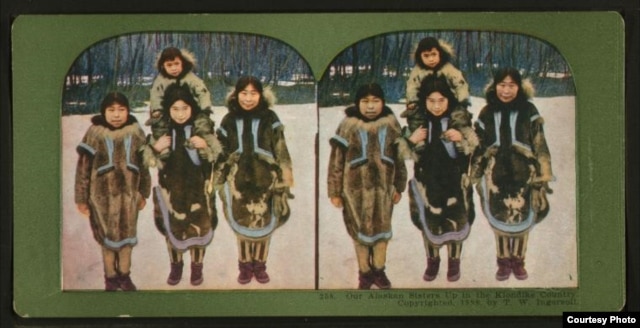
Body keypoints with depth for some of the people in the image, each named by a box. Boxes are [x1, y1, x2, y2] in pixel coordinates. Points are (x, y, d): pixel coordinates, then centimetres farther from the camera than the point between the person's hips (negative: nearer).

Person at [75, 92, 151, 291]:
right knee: (108, 237, 12)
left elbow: (143, 165, 5)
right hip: (103, 196, -2)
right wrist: (81, 198, -5)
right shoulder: (95, 134, -12)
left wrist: (143, 193, 9)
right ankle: (110, 278, 29)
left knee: (127, 236, 15)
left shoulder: (135, 132, -5)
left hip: (129, 194, 2)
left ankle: (124, 276, 34)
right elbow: (83, 167, -7)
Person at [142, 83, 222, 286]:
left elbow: (215, 155, -6)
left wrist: (204, 146, -27)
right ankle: (176, 265, 35)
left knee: (198, 226, 13)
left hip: (198, 187, -1)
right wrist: (155, 147, -25)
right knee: (173, 227, 14)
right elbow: (149, 161, -4)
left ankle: (197, 266, 33)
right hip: (171, 188, 1)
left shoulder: (203, 127, -12)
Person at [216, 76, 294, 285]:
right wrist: (219, 178, 8)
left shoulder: (269, 118, 0)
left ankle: (260, 265, 18)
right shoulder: (229, 121, 3)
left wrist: (285, 172, -2)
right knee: (242, 223, 5)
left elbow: (281, 149, 1)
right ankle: (245, 266, 19)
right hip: (238, 180, 1)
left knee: (264, 224, 3)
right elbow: (221, 153, 9)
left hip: (265, 179, -1)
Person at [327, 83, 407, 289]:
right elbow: (336, 160, -6)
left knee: (382, 228, 14)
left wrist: (399, 187, 10)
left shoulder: (390, 123, -3)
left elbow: (399, 157, 7)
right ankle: (364, 273, 27)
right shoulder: (348, 125, -11)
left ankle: (379, 270, 33)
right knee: (360, 230, 11)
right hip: (356, 189, -2)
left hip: (383, 187, 2)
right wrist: (334, 192, -5)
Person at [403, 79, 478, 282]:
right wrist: (412, 140, -18)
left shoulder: (459, 119, -9)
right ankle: (432, 260, 31)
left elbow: (472, 148, -5)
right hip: (427, 181, 1)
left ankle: (454, 261, 29)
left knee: (455, 220, 8)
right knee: (429, 220, 9)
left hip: (454, 181, -1)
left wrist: (461, 138, -26)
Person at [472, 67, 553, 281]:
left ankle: (518, 261, 21)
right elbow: (478, 147, 10)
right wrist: (475, 175, 9)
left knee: (522, 220, 5)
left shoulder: (529, 112, -2)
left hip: (523, 174, -1)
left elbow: (540, 145, -2)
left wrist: (543, 175, -5)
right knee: (499, 220, 6)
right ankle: (503, 262, 20)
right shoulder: (487, 114, 4)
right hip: (496, 175, 1)